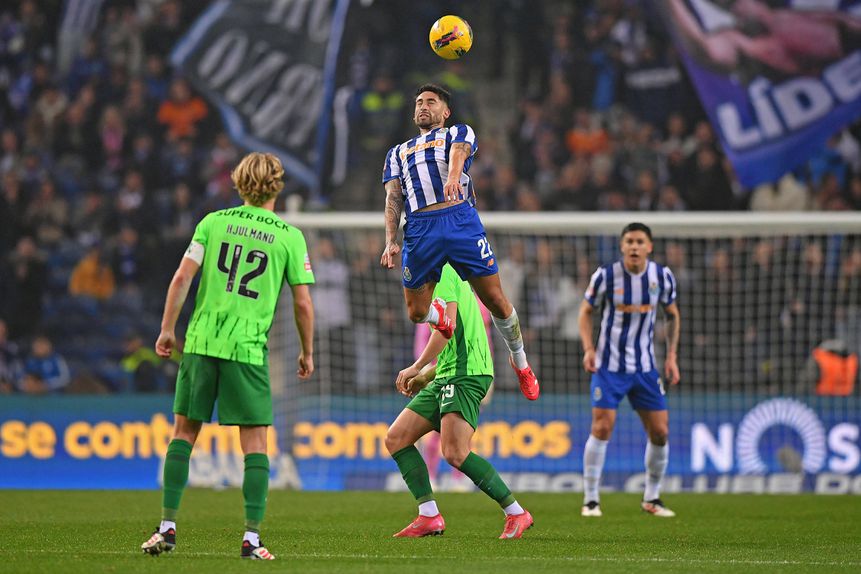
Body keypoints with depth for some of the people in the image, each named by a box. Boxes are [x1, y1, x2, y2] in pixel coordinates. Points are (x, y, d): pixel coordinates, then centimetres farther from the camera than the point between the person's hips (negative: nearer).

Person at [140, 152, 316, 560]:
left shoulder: (213, 222, 6)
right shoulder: (290, 237, 3)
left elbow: (182, 277, 1)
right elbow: (303, 303, 3)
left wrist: (167, 329, 10)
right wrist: (307, 352, 15)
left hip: (201, 342, 2)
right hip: (249, 349, -2)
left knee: (184, 431, 11)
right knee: (255, 441, 2)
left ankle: (167, 526, 9)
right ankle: (252, 537, -4)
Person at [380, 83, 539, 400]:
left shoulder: (459, 133, 18)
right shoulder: (398, 152, 29)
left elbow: (458, 152, -6)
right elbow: (393, 198, 18)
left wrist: (453, 177, -31)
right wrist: (391, 242, 2)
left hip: (459, 219, -3)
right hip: (419, 229, 3)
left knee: (496, 300, -5)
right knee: (416, 312, -2)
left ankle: (520, 362, 15)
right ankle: (441, 315, 34)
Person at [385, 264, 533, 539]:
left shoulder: (442, 271, -6)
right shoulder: (447, 275, 25)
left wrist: (416, 367, -12)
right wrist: (426, 376, 25)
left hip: (465, 375, -11)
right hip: (446, 378, 11)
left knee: (455, 453, -20)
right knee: (396, 438, 4)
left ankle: (516, 514, -11)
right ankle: (429, 516, -2)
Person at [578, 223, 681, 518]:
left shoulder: (663, 277, -3)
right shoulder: (606, 275, -11)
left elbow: (672, 315, 12)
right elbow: (586, 310, 3)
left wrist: (672, 356, 5)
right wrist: (588, 348, -10)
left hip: (645, 366, 3)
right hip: (609, 364, -3)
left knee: (659, 432, 1)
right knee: (602, 428, -13)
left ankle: (652, 498, 18)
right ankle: (590, 499, -2)